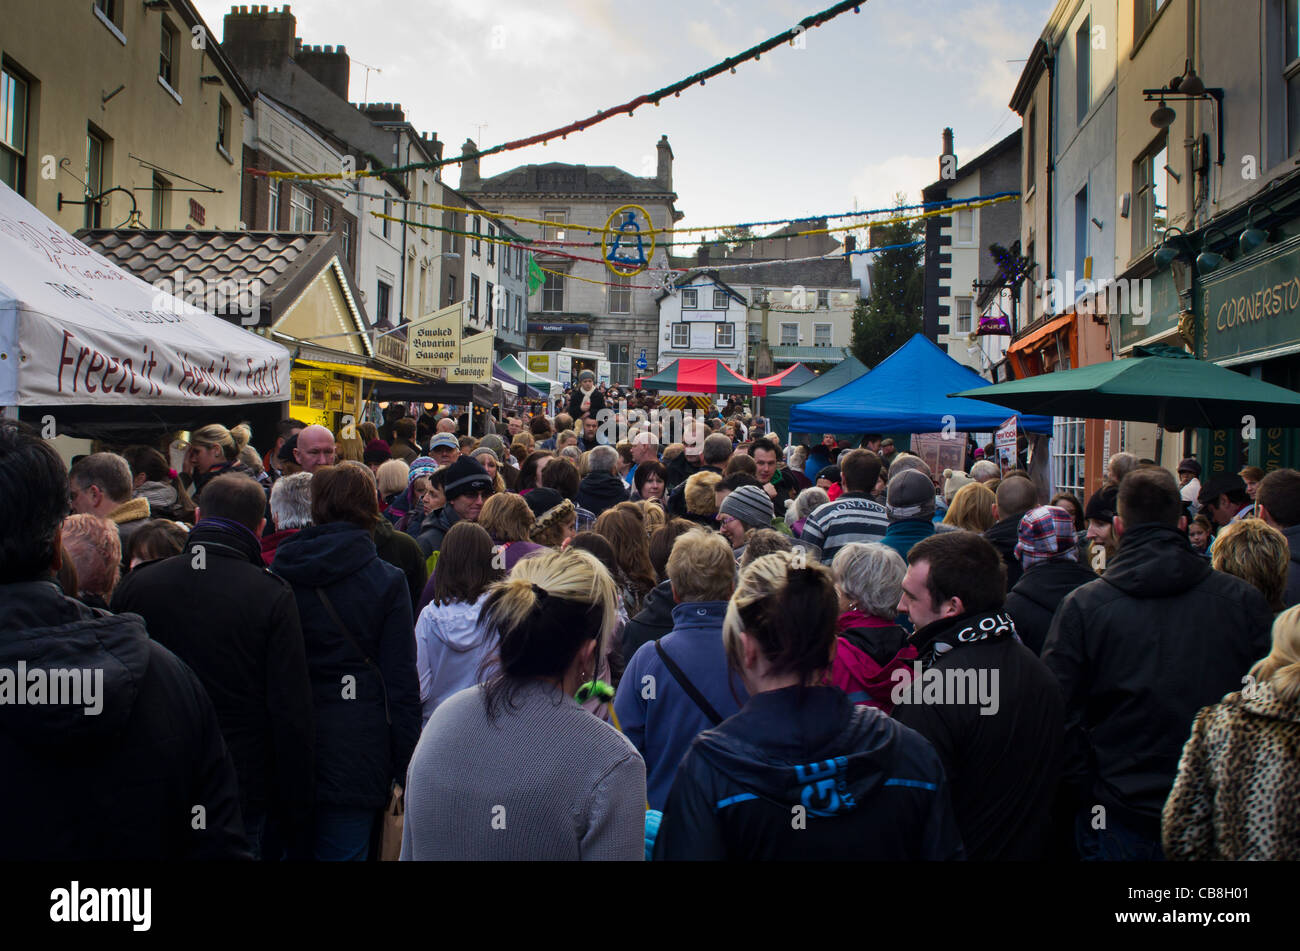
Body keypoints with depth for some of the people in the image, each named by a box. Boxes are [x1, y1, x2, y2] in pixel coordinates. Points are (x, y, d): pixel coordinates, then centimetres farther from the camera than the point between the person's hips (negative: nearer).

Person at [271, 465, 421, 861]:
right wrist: (406, 764, -1)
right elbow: (401, 679, -7)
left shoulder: (279, 575, 1)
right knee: (343, 850, 3)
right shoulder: (387, 581, -6)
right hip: (355, 749, -3)